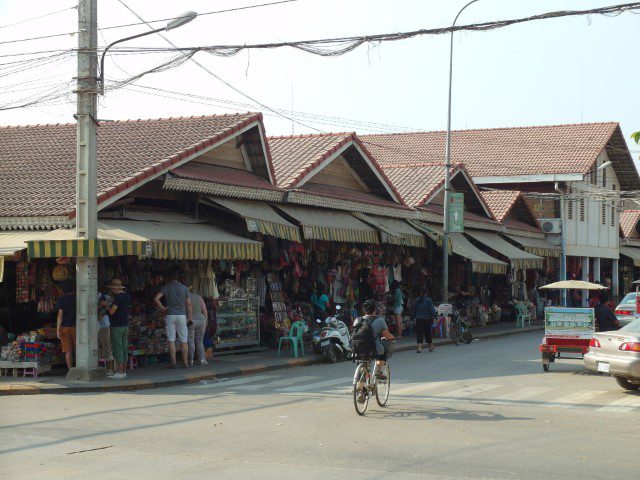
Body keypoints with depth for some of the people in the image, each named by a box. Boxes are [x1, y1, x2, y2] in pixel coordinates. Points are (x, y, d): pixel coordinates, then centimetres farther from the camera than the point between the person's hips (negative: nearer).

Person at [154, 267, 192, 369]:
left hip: (170, 315, -1)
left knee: (171, 340, 1)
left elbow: (156, 299, -9)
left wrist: (162, 308, 4)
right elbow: (189, 304, 4)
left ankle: (173, 363, -1)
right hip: (182, 315, 1)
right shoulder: (184, 288, 5)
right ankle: (185, 362, 3)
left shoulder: (166, 287, 2)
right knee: (183, 341, 4)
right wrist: (189, 317, 9)